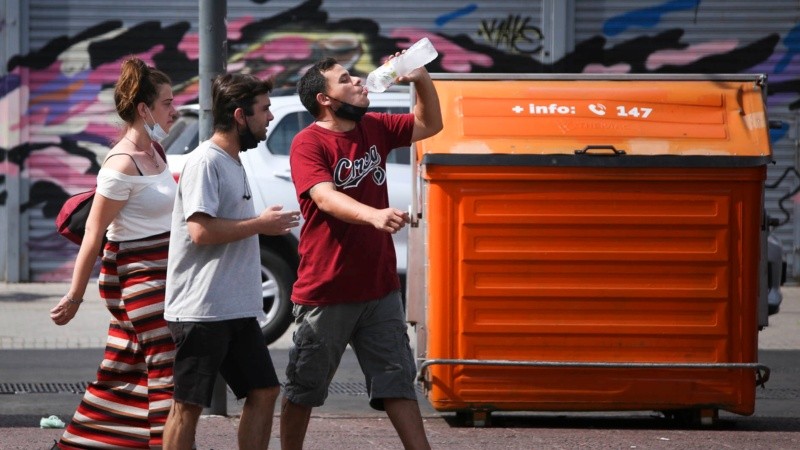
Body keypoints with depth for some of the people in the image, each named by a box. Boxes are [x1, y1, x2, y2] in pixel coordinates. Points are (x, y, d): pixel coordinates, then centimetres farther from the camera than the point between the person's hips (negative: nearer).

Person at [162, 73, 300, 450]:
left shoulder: (233, 163, 18)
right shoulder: (205, 163, -13)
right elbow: (201, 230, -22)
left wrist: (265, 223, 12)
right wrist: (260, 224, -14)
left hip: (238, 309, 10)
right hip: (201, 309, -10)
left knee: (263, 391, 8)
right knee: (188, 404, -4)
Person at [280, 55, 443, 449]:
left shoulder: (374, 128, 7)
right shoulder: (309, 144, -13)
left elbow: (429, 124, 19)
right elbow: (326, 198, -29)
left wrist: (422, 80, 0)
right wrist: (374, 215, -46)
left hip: (379, 287, 5)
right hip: (326, 291, -5)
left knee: (397, 381, 3)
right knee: (304, 388, 7)